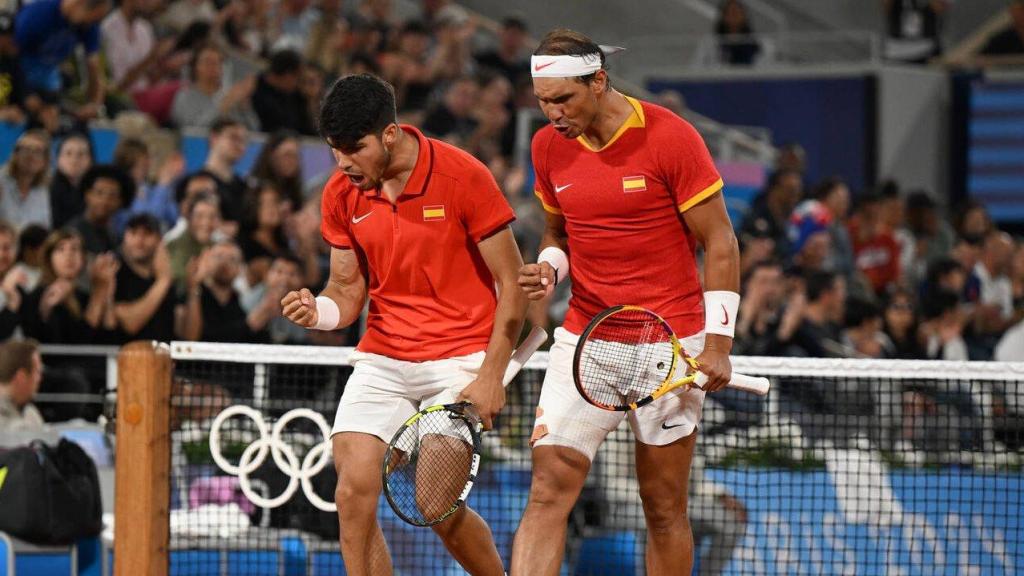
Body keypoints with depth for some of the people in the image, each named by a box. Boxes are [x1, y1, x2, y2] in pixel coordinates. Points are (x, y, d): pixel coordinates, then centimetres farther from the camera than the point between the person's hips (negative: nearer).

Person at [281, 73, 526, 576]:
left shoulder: (462, 177, -12)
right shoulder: (341, 195, 1)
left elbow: (512, 284, -8)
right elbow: (347, 293, 10)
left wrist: (491, 375, -14)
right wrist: (317, 312, -14)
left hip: (459, 358, -4)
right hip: (381, 359, 4)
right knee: (354, 490, -13)